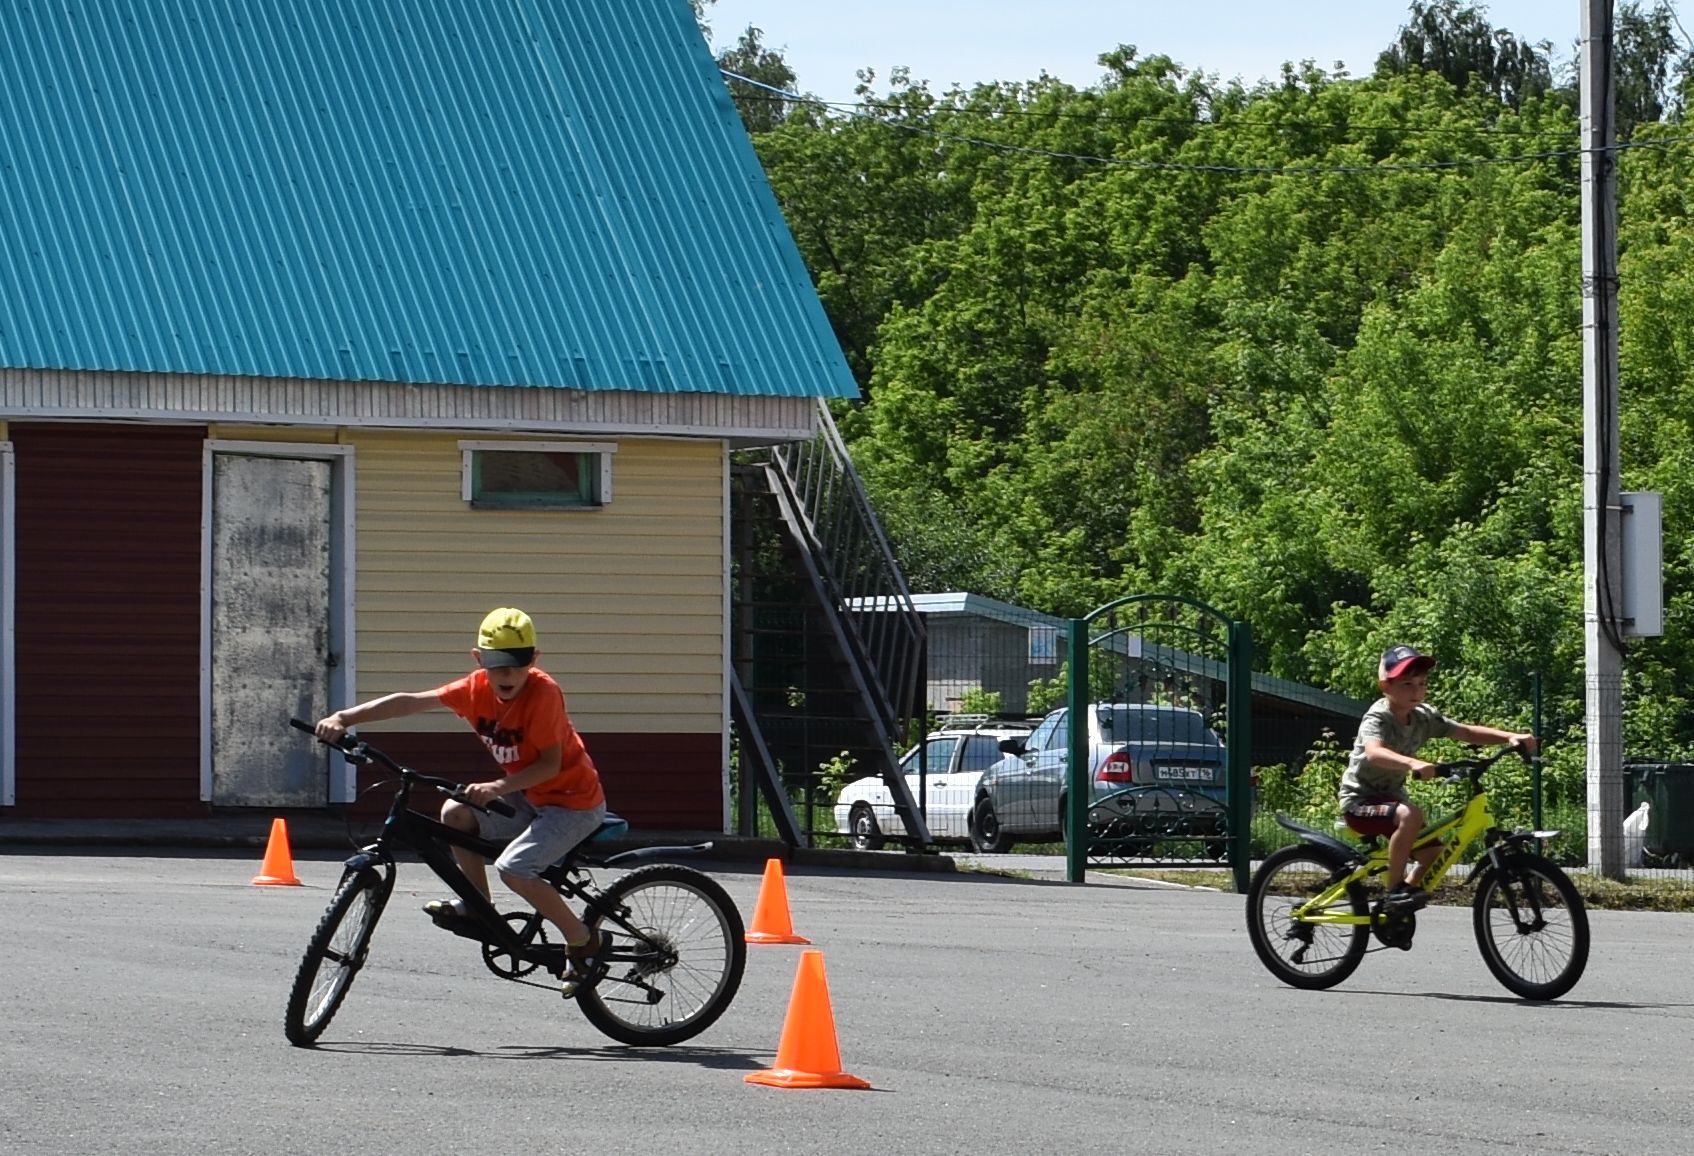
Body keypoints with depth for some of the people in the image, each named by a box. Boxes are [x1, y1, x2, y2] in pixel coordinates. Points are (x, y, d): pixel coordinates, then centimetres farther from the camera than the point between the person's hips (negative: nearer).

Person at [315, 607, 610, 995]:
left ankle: (585, 942, -7)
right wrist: (344, 718, -19)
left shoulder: (543, 693, -24)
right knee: (455, 813, -8)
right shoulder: (477, 688, -7)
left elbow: (550, 764, -23)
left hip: (574, 802, -7)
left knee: (513, 868, -24)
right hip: (530, 797, 7)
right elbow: (409, 702, -10)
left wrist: (497, 787, -35)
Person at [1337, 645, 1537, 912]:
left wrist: (1511, 737, -21)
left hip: (1391, 797, 8)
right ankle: (1395, 888, -25)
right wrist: (1412, 763, -63)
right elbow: (1374, 752, -44)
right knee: (1410, 815, -35)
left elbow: (1468, 732, -5)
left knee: (1436, 856, -2)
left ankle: (1395, 909, 17)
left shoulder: (1424, 717, -2)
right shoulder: (1377, 718, -23)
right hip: (1361, 802, -8)